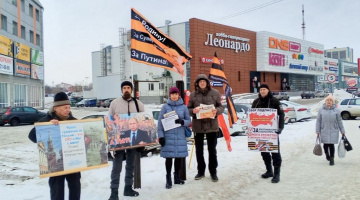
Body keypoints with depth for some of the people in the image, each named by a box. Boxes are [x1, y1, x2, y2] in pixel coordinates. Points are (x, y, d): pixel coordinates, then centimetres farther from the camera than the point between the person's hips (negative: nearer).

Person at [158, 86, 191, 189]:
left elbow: (188, 121, 6)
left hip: (180, 136, 2)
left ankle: (177, 177, 25)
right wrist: (160, 136, -7)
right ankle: (168, 179, 11)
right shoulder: (165, 107, 0)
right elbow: (160, 122, -1)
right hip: (168, 136, -2)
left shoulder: (183, 107, 5)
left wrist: (182, 121, -16)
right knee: (169, 157, 0)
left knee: (179, 156, 8)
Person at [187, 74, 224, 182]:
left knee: (212, 149, 8)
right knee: (199, 149, 11)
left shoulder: (215, 93, 0)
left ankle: (213, 172, 23)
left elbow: (221, 107, 2)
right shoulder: (193, 94, 2)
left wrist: (216, 111, -20)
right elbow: (188, 109, 4)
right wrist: (193, 111, -19)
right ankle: (201, 171, 28)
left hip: (211, 125, -1)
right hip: (198, 125, 1)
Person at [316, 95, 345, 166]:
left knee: (331, 144, -5)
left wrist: (342, 131, 5)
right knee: (326, 144, 8)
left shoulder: (336, 110, 1)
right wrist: (318, 131, -2)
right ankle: (327, 154, 38)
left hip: (333, 131, 0)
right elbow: (318, 121, 1)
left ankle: (332, 159, 7)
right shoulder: (321, 110, 0)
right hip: (324, 131, 1)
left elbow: (339, 121, 5)